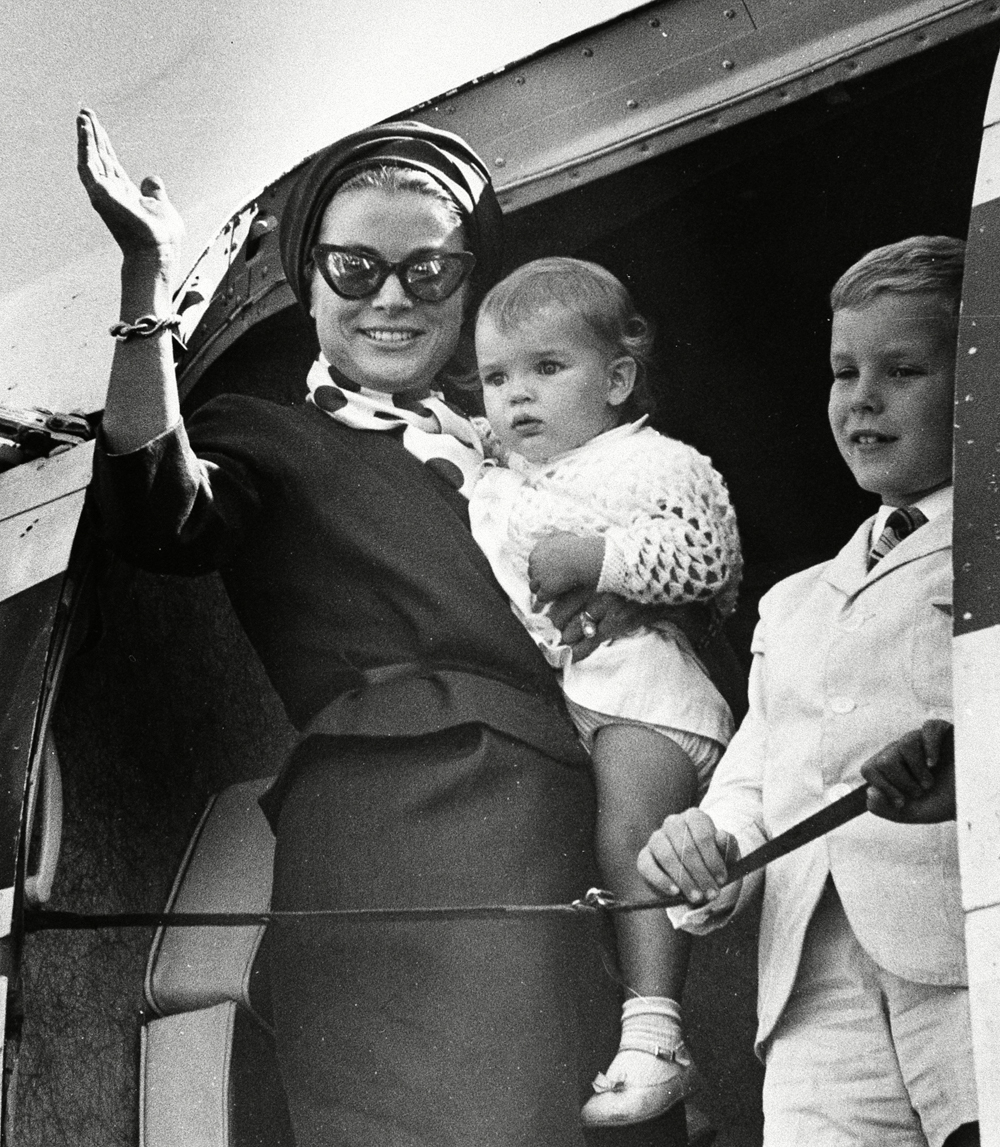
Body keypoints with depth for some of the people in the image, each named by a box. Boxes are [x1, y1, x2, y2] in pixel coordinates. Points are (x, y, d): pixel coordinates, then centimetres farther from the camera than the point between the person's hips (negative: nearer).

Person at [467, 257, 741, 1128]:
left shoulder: (656, 464, 2)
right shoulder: (490, 492, 25)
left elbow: (706, 555, -12)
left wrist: (593, 558, -17)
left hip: (634, 676, -7)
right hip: (521, 694, 8)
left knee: (631, 842, -22)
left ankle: (653, 1031, -25)